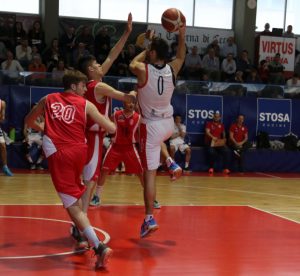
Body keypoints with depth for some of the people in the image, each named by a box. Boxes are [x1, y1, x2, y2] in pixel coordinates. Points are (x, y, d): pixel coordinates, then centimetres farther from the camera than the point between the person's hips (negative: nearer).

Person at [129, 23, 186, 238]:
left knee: (150, 173, -4)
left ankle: (149, 218, -6)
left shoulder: (142, 70, -16)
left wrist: (146, 50, 21)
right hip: (169, 123, 5)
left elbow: (132, 63, 11)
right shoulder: (172, 70, -4)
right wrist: (182, 36, 25)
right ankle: (171, 163, 28)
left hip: (151, 125, -5)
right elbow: (181, 57, 21)